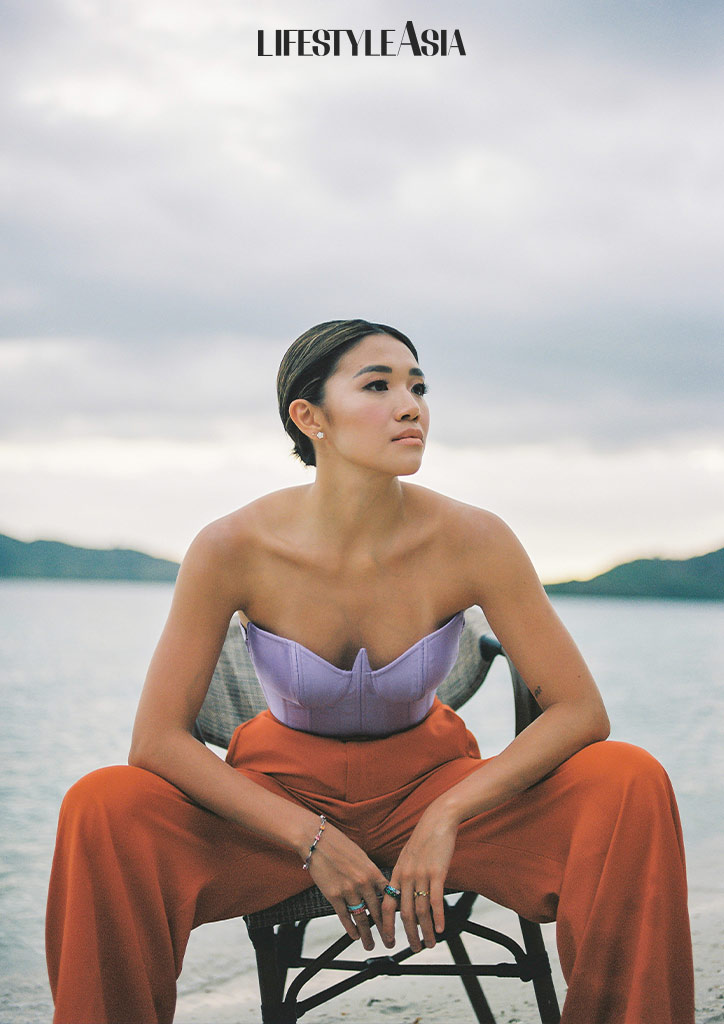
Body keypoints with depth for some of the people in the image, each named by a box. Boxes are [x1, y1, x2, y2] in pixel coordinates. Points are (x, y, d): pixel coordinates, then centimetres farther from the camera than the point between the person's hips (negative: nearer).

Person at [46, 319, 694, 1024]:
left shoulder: (472, 540, -20)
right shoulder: (234, 548, -21)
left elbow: (580, 711, -15)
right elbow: (157, 738, -18)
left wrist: (446, 817, -25)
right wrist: (314, 839, -23)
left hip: (428, 782, 1)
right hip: (281, 793, -1)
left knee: (632, 785, -23)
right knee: (103, 809, -30)